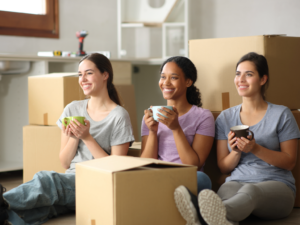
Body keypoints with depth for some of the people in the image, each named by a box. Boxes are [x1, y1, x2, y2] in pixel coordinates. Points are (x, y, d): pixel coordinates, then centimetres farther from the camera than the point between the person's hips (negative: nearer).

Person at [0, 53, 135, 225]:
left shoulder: (119, 116, -1)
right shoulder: (73, 109, 15)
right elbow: (65, 163, 15)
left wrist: (87, 137, -11)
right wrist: (74, 138, -5)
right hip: (70, 180, 5)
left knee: (46, 179, -37)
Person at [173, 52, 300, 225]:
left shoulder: (281, 114, 8)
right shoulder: (225, 118, 16)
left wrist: (255, 149, -12)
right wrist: (236, 152, -8)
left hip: (276, 186, -2)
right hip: (237, 182, 3)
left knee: (250, 190, -41)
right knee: (226, 192, -38)